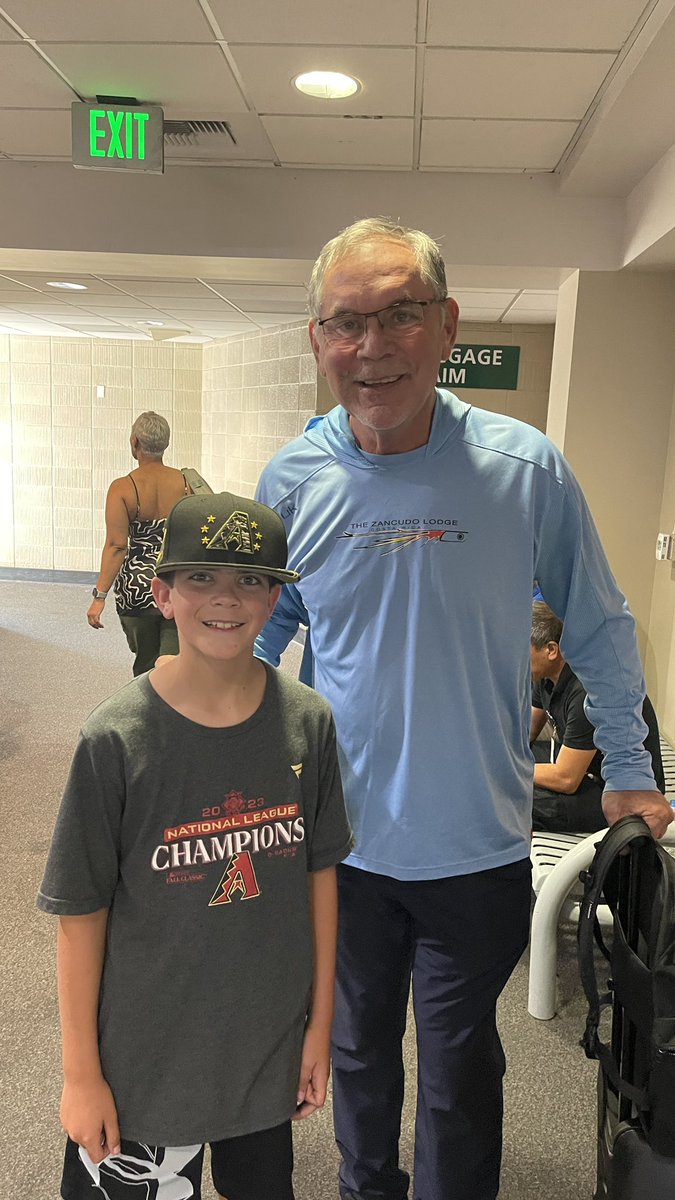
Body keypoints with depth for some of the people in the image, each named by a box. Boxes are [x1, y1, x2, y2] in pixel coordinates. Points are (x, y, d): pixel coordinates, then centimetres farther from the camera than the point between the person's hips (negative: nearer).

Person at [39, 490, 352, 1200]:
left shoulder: (307, 723, -9)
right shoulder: (115, 740, -18)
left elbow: (319, 875, 0)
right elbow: (81, 915, -10)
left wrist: (321, 1023, 5)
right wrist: (81, 1072, -5)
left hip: (271, 1049, 3)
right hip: (142, 1058, -3)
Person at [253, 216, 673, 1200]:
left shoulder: (526, 468, -14)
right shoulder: (292, 479, -8)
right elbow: (258, 632, 8)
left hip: (478, 842, -2)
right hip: (343, 838, 2)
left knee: (460, 1068, 17)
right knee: (359, 1047, 24)